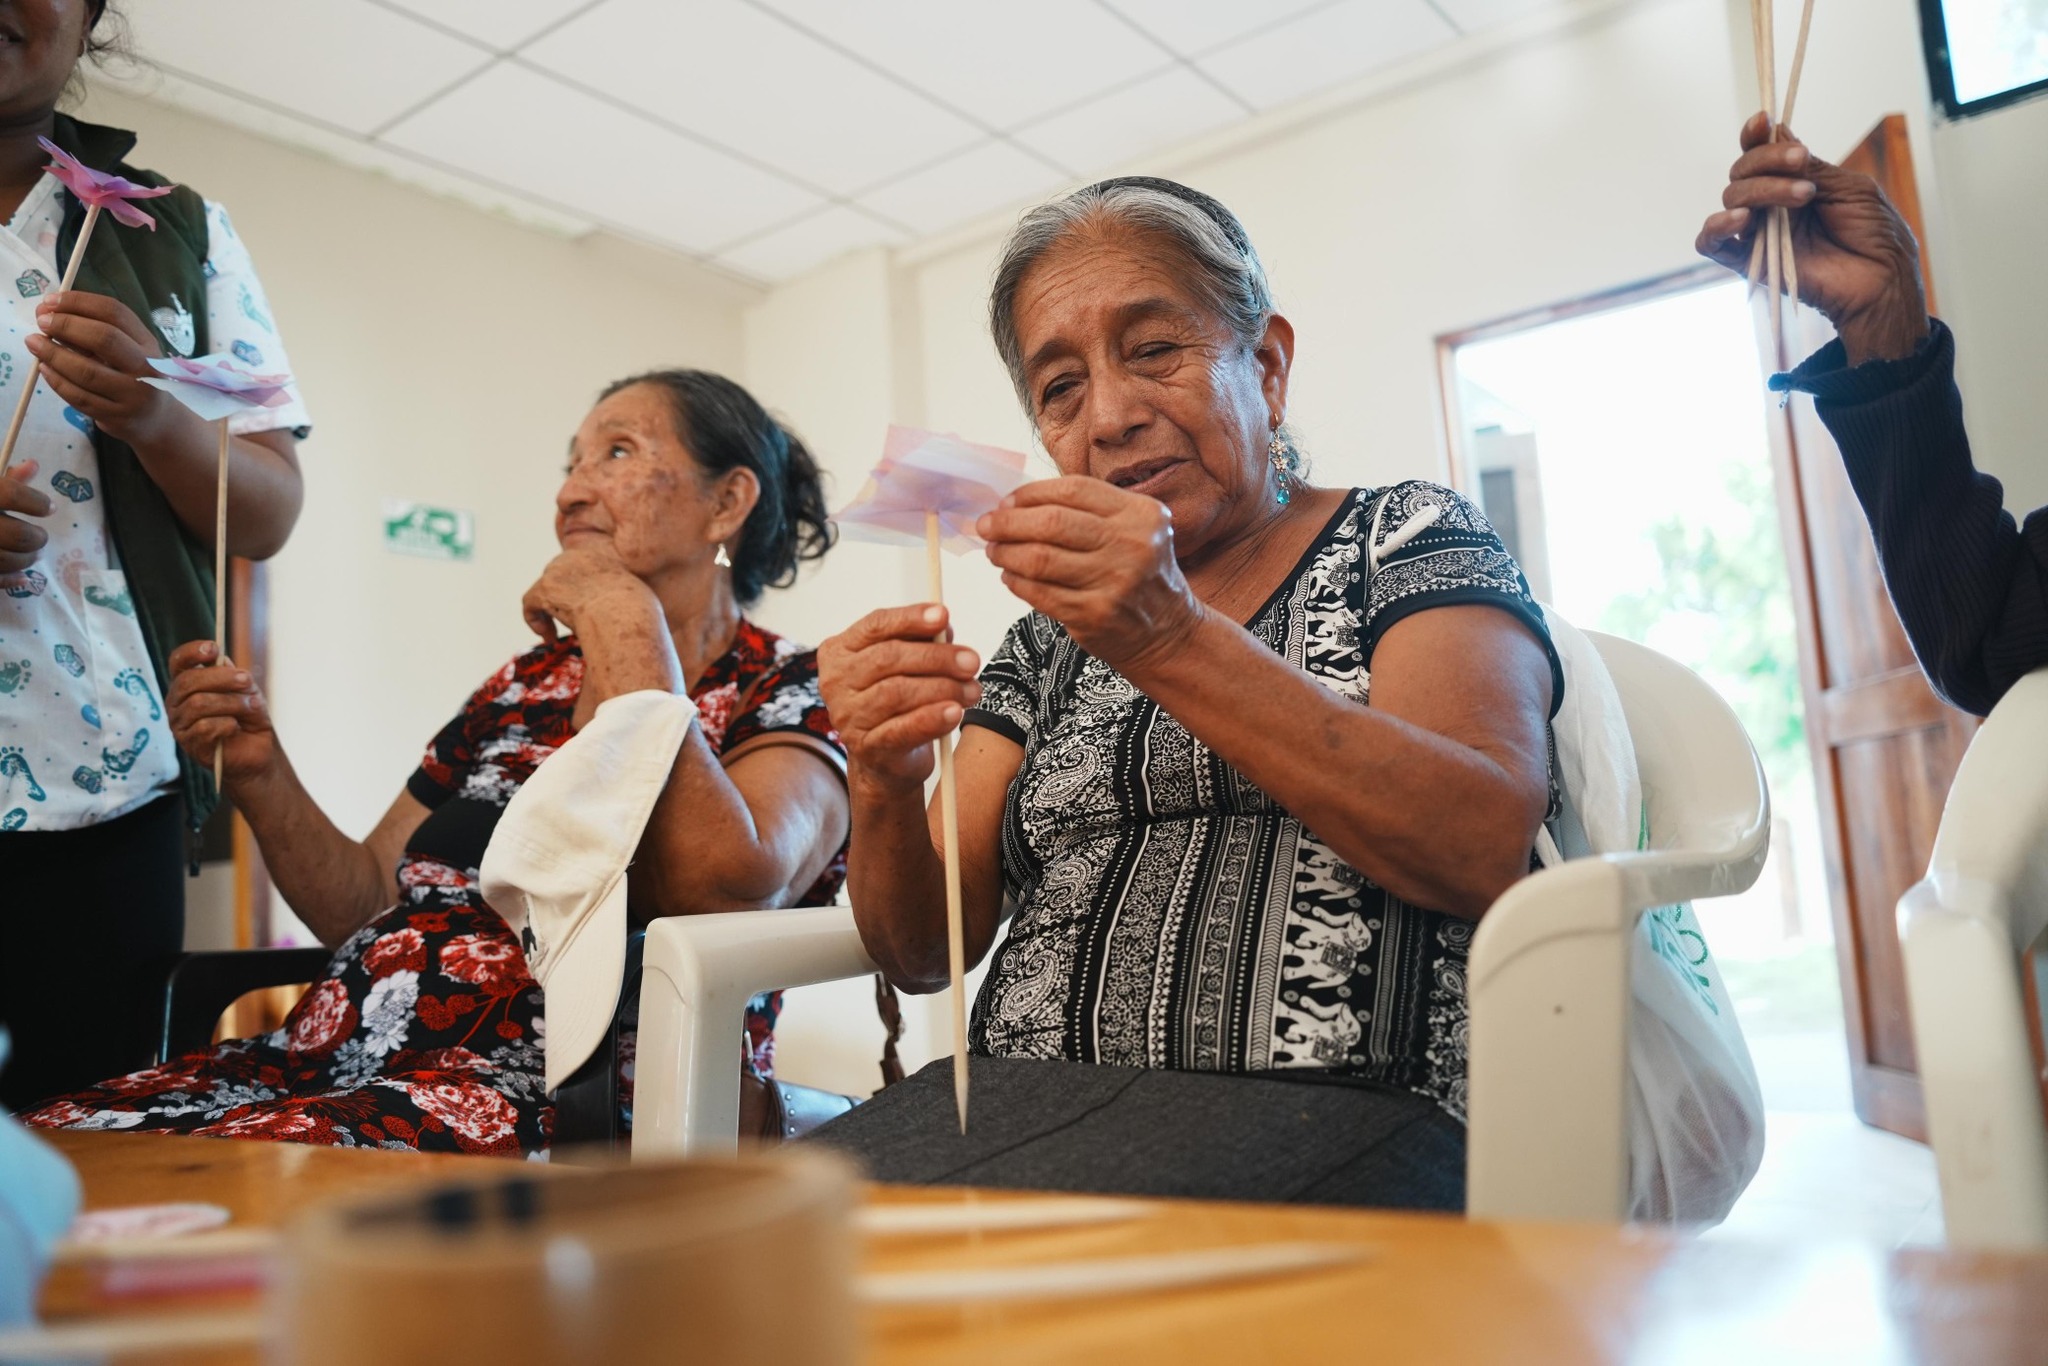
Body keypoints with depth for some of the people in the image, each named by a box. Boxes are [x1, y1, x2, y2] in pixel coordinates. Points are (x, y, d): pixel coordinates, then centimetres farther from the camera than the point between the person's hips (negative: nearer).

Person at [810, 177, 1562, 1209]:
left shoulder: (1406, 539, 7)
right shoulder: (1052, 639, 18)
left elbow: (1486, 850, -13)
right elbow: (925, 953, 11)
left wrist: (1172, 644, -22)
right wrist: (886, 791, -11)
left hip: (1329, 1112, -3)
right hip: (1028, 1111, 4)